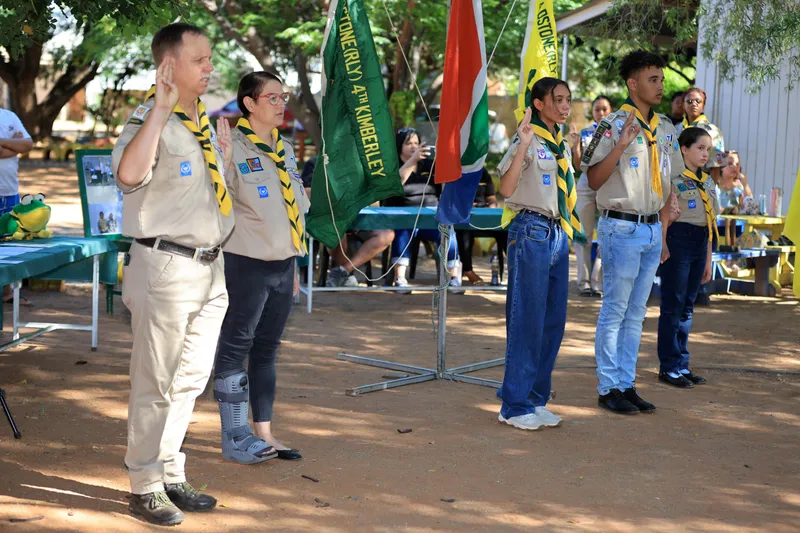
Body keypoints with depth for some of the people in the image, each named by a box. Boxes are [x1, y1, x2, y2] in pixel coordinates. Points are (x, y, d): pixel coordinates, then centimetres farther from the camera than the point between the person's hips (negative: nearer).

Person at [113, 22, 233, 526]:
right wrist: (160, 111, -35)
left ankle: (171, 477, 29)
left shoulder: (207, 121, 13)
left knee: (190, 380, 16)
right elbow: (129, 173, -36)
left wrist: (225, 151, 12)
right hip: (166, 266, -8)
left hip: (210, 265, 8)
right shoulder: (150, 121, -13)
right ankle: (146, 487, 14)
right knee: (156, 385, 1)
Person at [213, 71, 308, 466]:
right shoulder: (232, 149, -11)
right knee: (235, 348, 3)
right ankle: (235, 438, 10)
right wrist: (218, 269, -19)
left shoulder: (284, 149, 12)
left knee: (267, 348, 12)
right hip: (246, 264, -7)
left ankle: (263, 433, 20)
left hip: (281, 264, 7)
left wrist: (293, 265, 19)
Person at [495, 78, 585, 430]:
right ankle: (515, 405, 4)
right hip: (532, 232, -8)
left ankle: (536, 400, 20)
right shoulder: (528, 141, -8)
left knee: (554, 321, 10)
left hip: (559, 234, 8)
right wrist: (523, 145, -29)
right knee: (527, 320, -5)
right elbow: (506, 189, -23)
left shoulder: (561, 144, 16)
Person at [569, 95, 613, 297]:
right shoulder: (584, 133, 8)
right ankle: (583, 281, 7)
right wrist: (576, 145, -8)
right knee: (584, 236, 2)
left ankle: (598, 282, 1)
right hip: (586, 187, 1)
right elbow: (578, 165, 5)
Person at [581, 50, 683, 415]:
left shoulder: (665, 128, 12)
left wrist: (669, 205, 9)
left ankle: (627, 384, 19)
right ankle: (608, 388, 8)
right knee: (615, 310, -1)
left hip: (653, 228, 7)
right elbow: (594, 180, -13)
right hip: (622, 227, -7)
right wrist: (620, 146, -24)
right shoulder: (613, 125, -10)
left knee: (636, 313, 12)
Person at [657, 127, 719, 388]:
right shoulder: (674, 178, -6)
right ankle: (669, 367, 3)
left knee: (687, 307, 11)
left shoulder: (707, 182, 15)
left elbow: (708, 223, 17)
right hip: (677, 240, -7)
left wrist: (708, 260, 18)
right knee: (673, 305, -3)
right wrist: (663, 246, -16)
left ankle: (681, 364, 17)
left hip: (699, 243, 7)